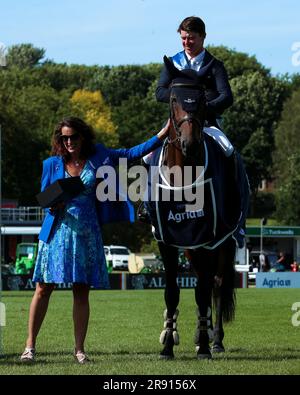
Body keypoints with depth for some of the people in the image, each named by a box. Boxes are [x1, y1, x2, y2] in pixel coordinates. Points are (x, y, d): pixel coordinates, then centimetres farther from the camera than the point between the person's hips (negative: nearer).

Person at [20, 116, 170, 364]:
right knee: (44, 288, -3)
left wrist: (162, 135, 0)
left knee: (82, 292, 2)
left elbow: (132, 154, 7)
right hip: (58, 231, -1)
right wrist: (53, 205, -13)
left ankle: (79, 349, 7)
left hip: (87, 232, 1)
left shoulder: (98, 158, 6)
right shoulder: (53, 164, 5)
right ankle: (30, 345, 3)